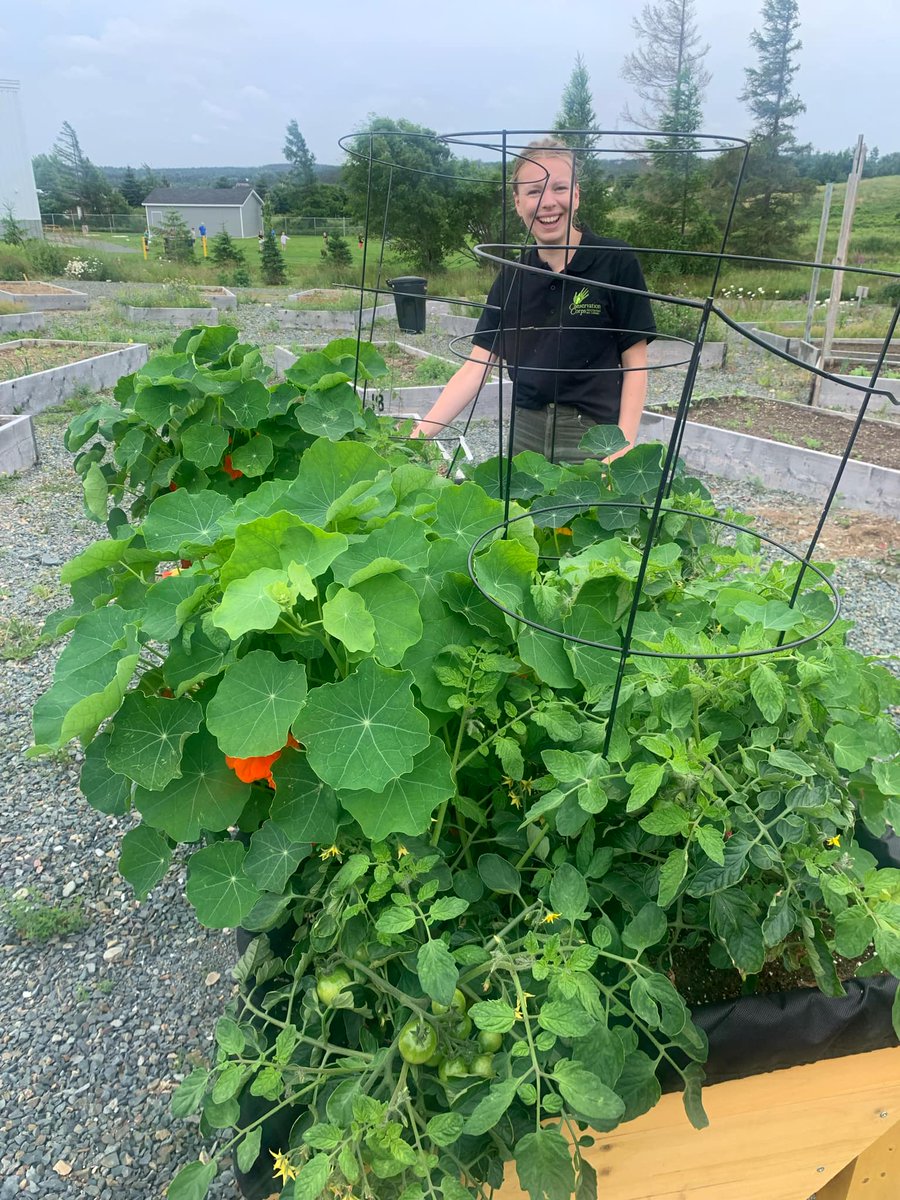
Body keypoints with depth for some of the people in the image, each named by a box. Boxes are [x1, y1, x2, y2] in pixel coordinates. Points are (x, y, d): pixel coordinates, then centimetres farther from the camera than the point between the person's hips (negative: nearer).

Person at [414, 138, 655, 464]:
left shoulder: (616, 262, -7)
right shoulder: (512, 276, 3)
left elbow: (634, 364, -5)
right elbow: (476, 367, 0)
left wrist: (623, 448, -15)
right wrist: (419, 434, -9)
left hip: (593, 437, -3)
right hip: (526, 432, 4)